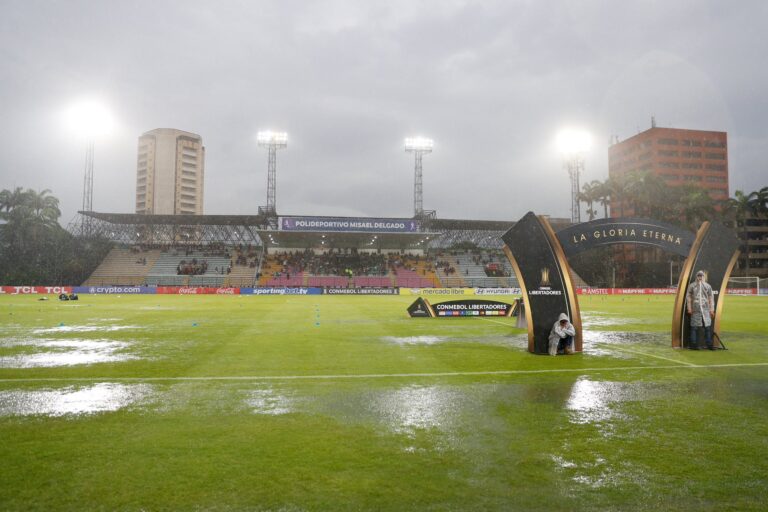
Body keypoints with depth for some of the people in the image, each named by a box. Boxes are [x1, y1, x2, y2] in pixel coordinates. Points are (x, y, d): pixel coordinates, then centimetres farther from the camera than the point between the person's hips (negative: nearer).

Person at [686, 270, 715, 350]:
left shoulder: (707, 286, 10)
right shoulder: (692, 286, 6)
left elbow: (711, 298, 10)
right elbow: (688, 297, 6)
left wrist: (712, 309, 5)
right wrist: (689, 308, 0)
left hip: (705, 309, 2)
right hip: (695, 310, -1)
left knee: (708, 327, -2)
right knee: (694, 327, -1)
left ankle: (709, 344, 6)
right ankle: (693, 344, 5)